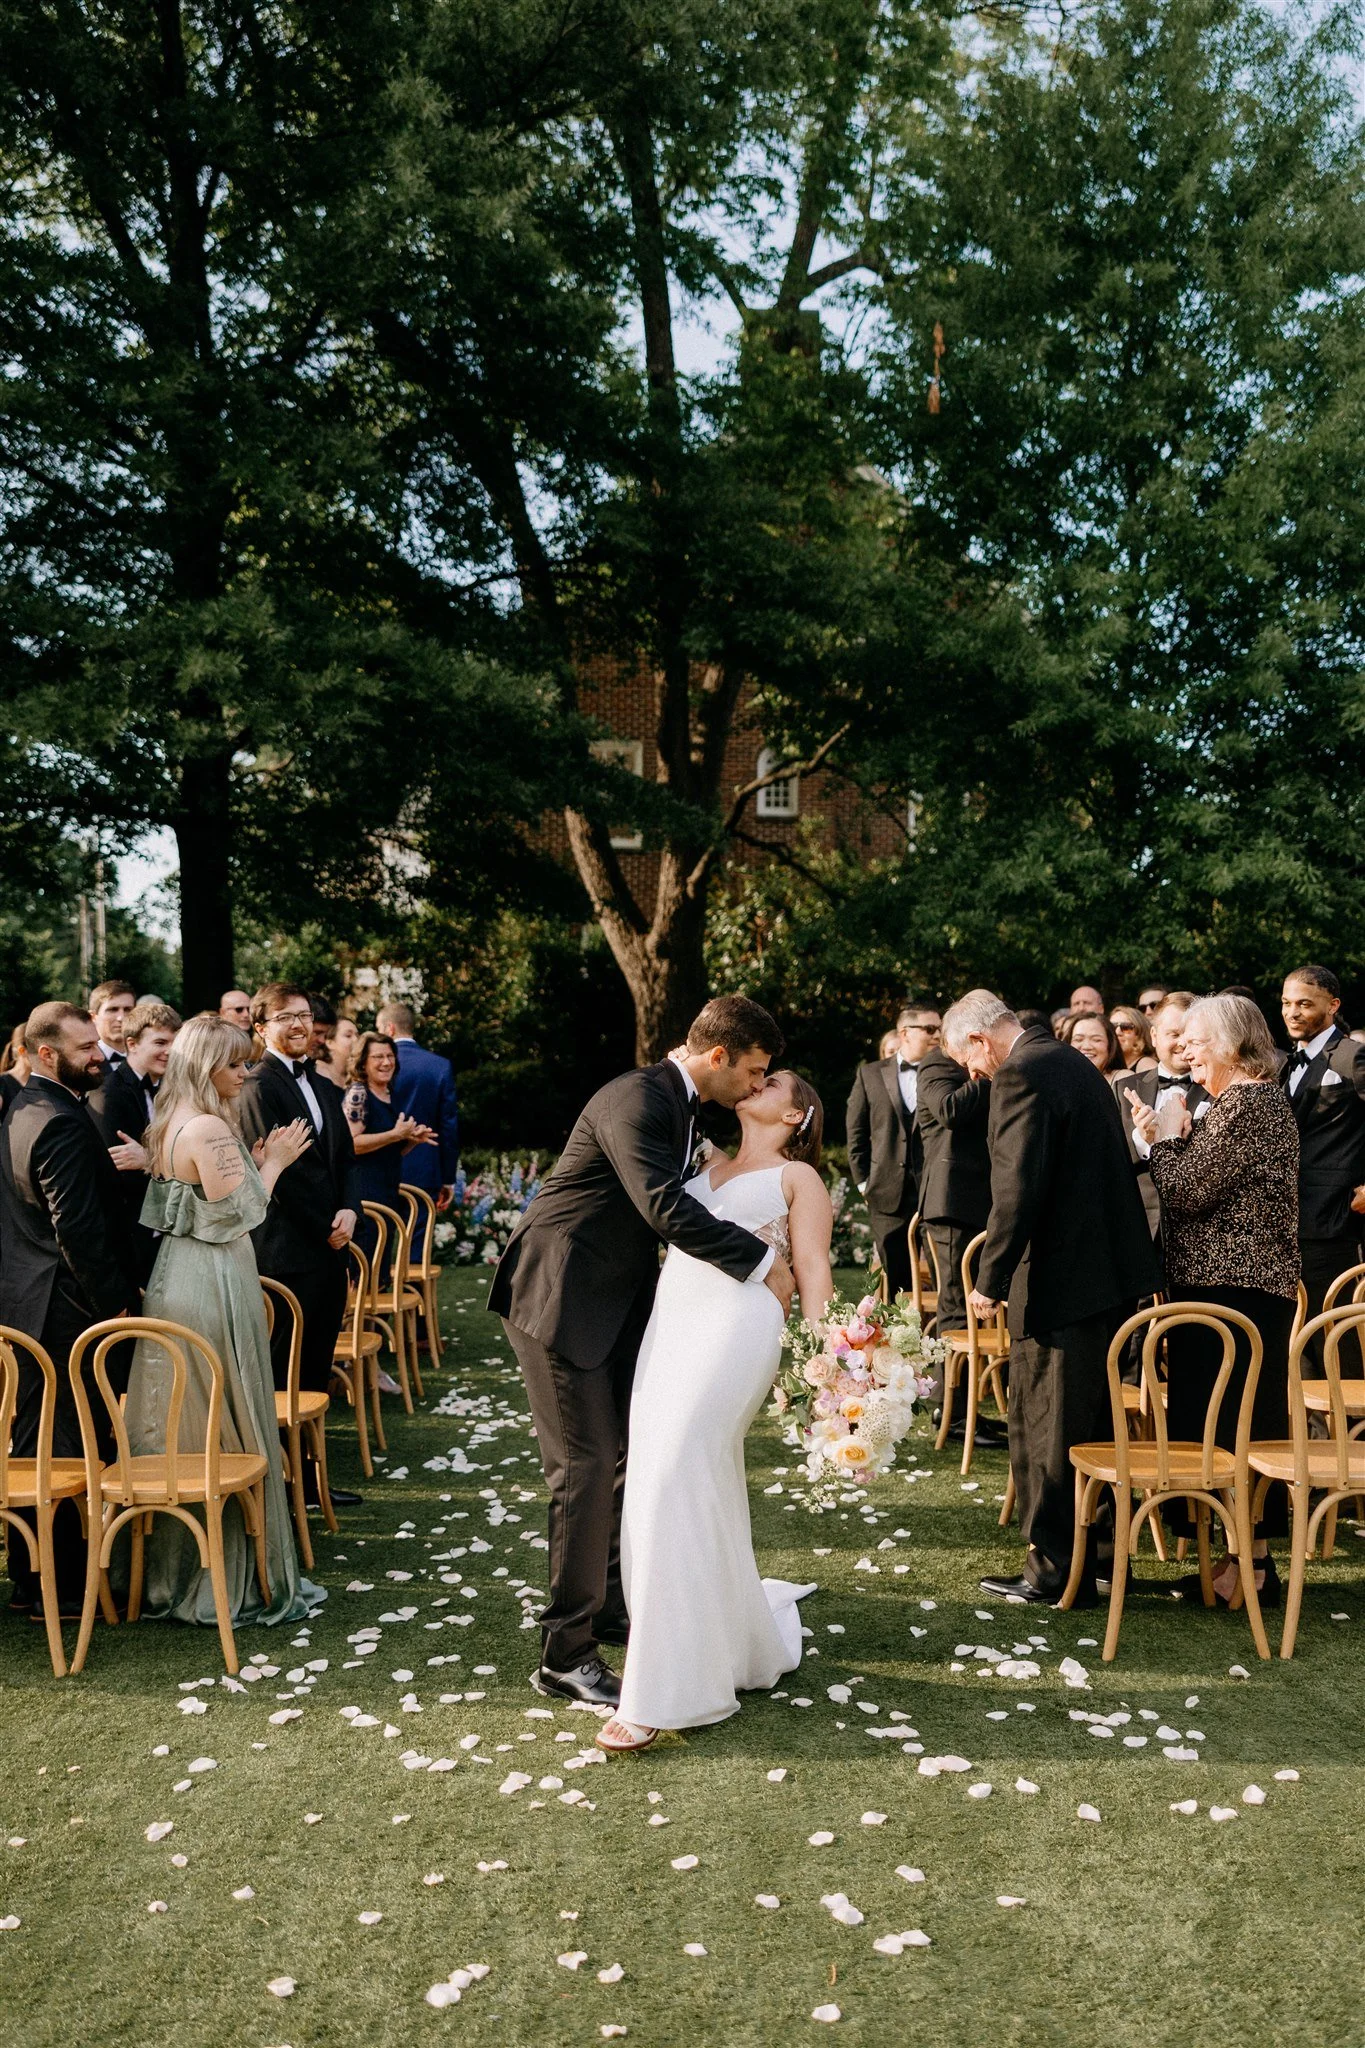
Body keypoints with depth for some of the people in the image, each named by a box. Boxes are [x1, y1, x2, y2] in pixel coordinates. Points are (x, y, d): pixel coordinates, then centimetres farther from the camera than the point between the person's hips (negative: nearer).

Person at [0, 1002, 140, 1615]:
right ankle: (61, 1584, 11)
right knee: (68, 1450, 1)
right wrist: (116, 1305, -17)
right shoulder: (63, 1124, -20)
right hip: (67, 1311, -10)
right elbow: (78, 1229, -24)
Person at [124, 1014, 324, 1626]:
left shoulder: (170, 1125, 11)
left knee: (182, 1437, 15)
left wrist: (251, 1165, 12)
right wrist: (272, 1164, -7)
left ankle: (172, 1574, 24)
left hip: (175, 1283, 9)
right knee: (229, 1437, 1)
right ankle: (236, 1582, 11)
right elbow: (237, 1217, -18)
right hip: (212, 1292, -9)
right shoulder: (209, 1129, -18)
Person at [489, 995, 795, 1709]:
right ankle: (565, 1654, 5)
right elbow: (666, 1208, -31)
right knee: (589, 1467, -7)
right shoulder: (636, 1099, -22)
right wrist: (762, 1261, -24)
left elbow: (680, 1201, 21)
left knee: (630, 1453, 14)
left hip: (614, 1300, 10)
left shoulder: (681, 1106, 11)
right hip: (559, 1298, -10)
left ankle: (611, 1605, 30)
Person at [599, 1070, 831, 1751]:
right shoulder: (709, 1164, 28)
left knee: (672, 1479, -16)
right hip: (668, 1319, 6)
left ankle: (666, 1688, -11)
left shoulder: (798, 1176, 13)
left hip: (737, 1321, -6)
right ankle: (743, 1636, 27)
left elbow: (813, 1271, 2)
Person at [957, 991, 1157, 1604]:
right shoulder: (1073, 1062, 15)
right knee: (1090, 1424, 19)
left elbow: (1017, 1189, -22)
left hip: (1061, 1279, -10)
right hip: (1112, 1272, 10)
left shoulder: (1020, 1075, -14)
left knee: (1045, 1431, 1)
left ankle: (1054, 1569, 10)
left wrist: (990, 1279, -14)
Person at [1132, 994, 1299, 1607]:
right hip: (1237, 1284, 11)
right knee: (1241, 1419, 14)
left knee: (1231, 1422, -3)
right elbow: (1208, 1188, 16)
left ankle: (1251, 1565, 5)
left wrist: (1164, 1138, -5)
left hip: (1231, 1289, -11)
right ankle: (1247, 1558, 22)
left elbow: (1186, 1193, -18)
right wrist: (1175, 1138, 6)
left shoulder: (1243, 1103, -16)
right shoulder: (1256, 1098, 17)